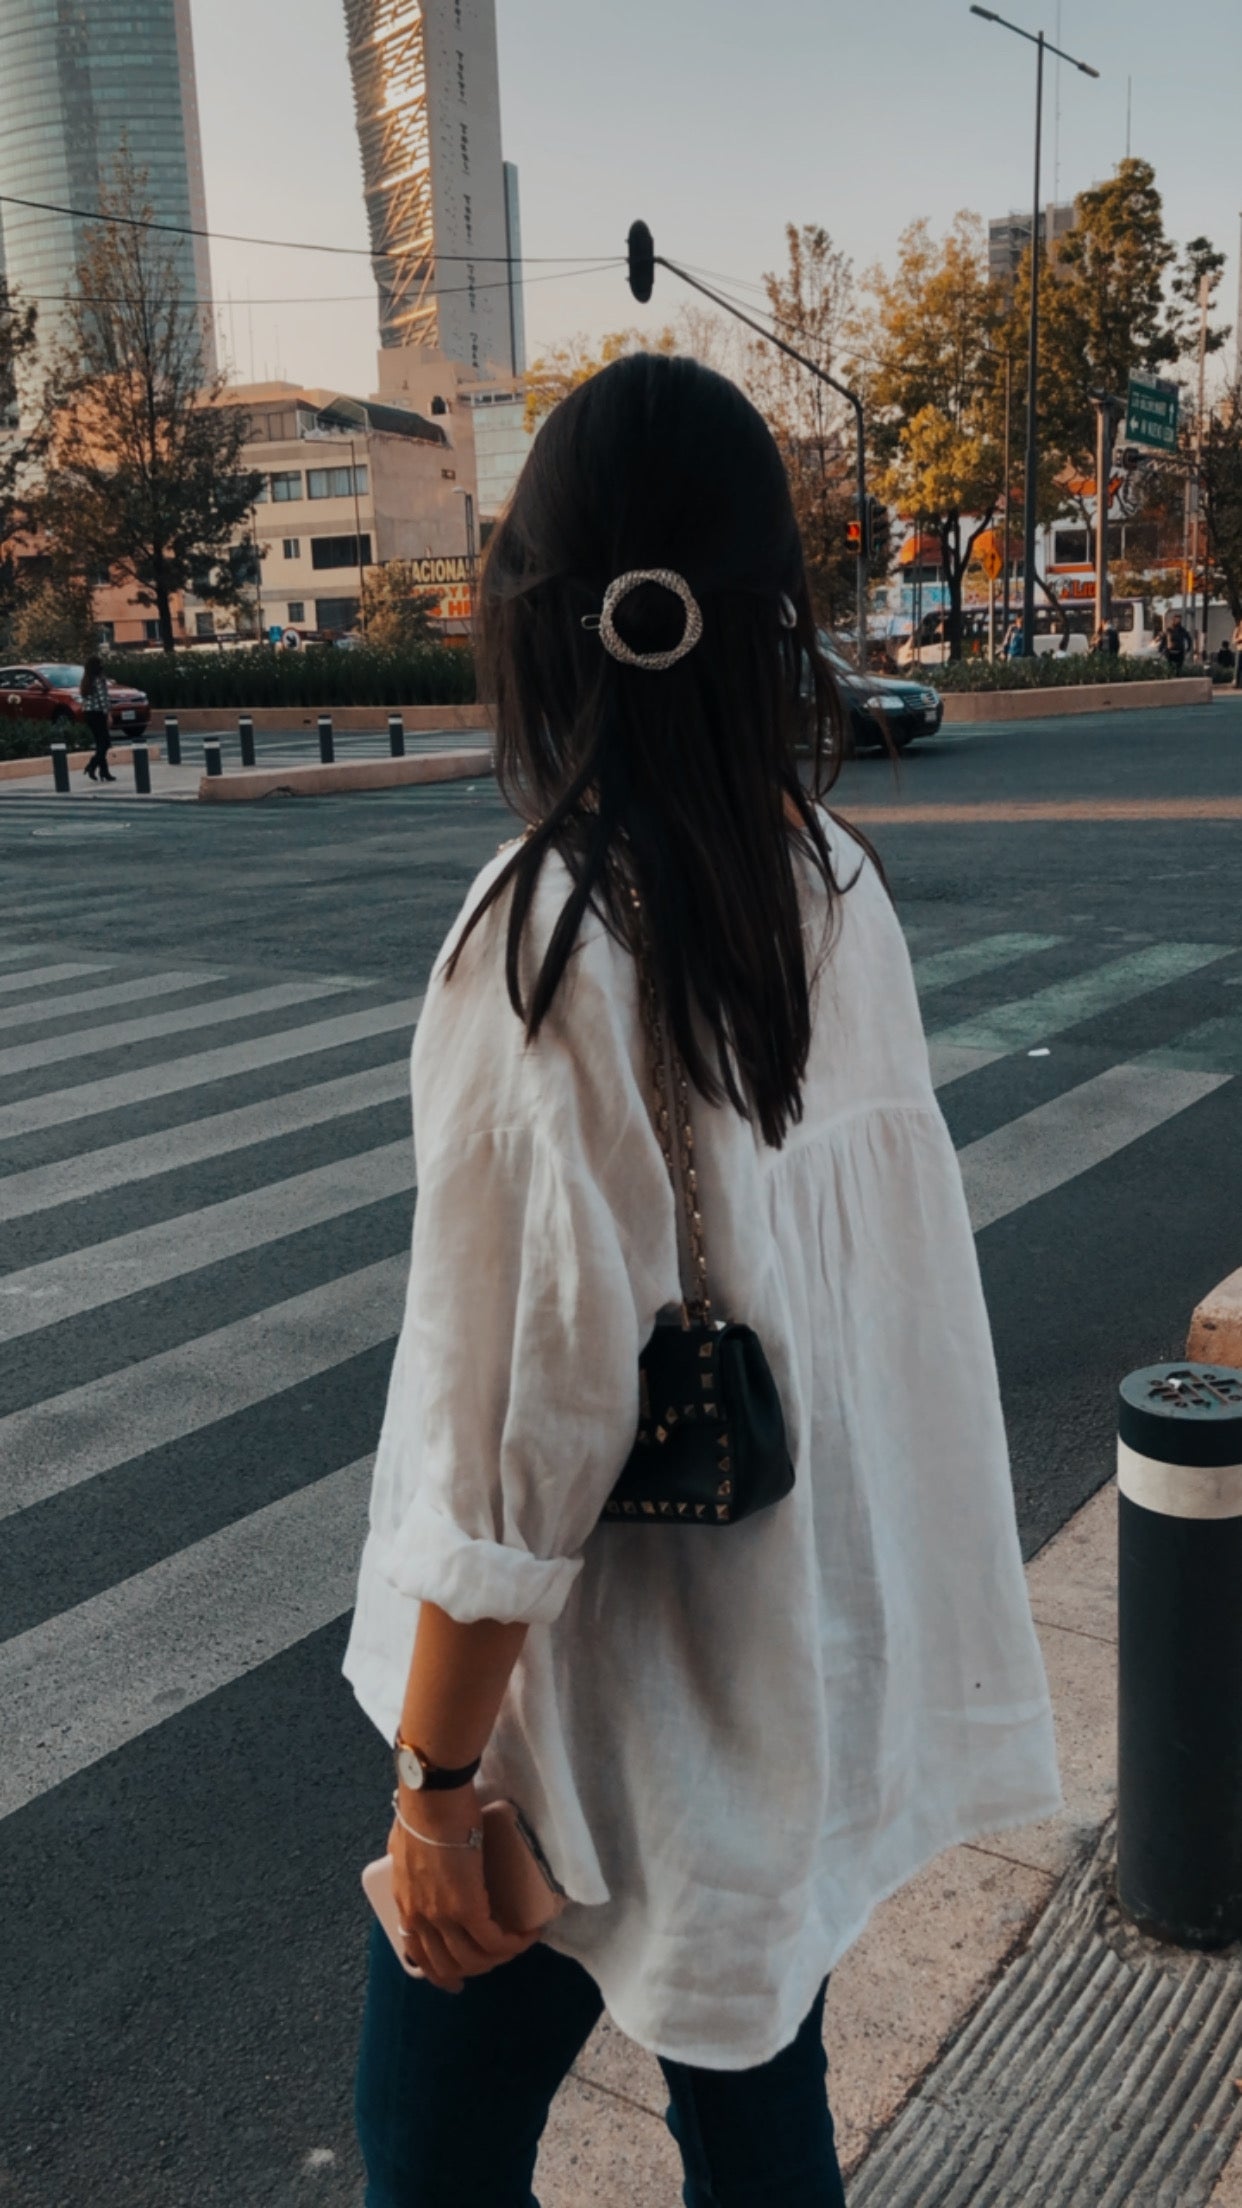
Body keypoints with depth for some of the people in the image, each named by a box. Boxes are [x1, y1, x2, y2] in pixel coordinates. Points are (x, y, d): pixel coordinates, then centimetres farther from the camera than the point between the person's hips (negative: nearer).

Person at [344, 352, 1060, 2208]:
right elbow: (882, 1273, 5)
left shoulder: (551, 936, -24)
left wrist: (433, 1780, -11)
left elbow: (523, 1423, -23)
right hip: (811, 1654, 7)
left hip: (610, 1706, -6)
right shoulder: (838, 887, -3)